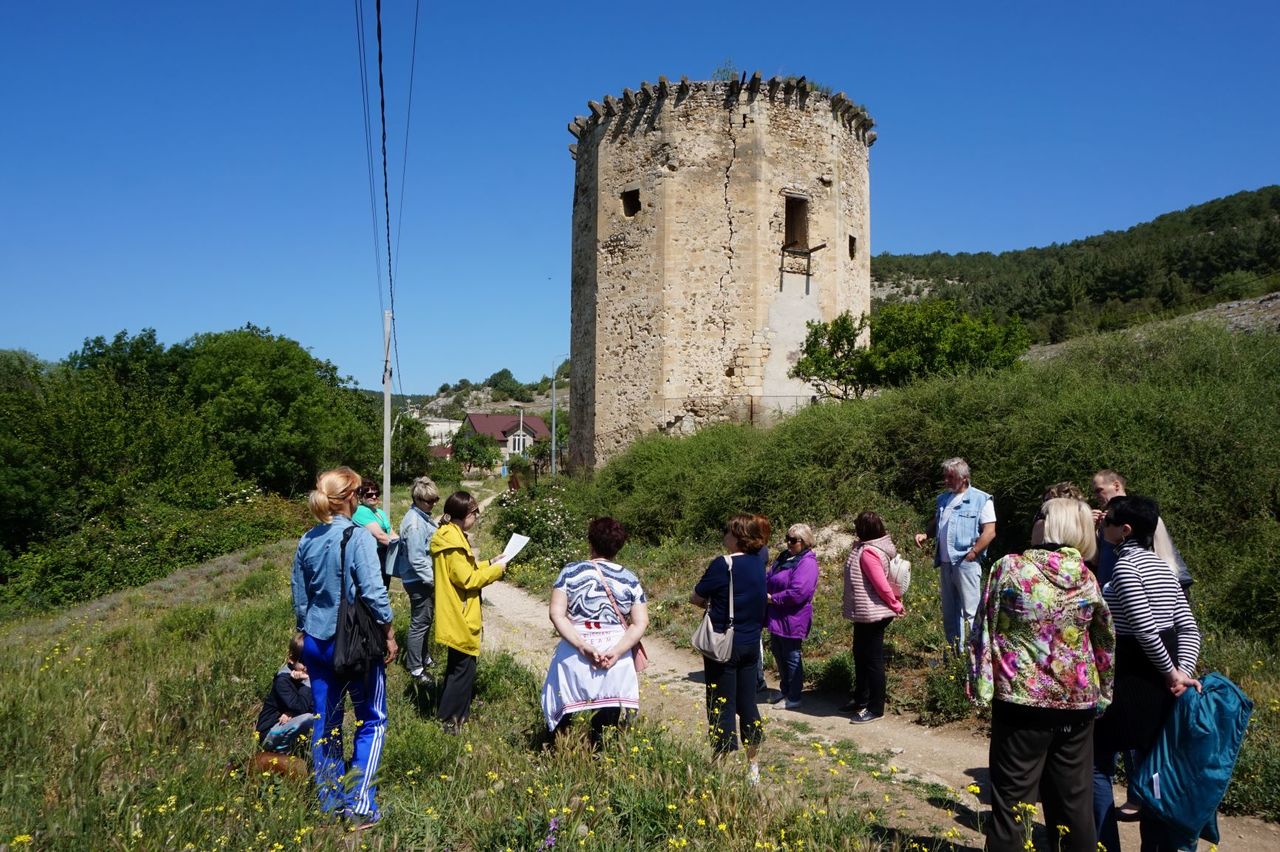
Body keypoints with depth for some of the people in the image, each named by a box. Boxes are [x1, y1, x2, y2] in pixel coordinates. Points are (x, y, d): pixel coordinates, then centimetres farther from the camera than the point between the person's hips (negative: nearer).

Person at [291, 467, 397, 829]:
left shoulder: (307, 541, 3)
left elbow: (299, 598, 11)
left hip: (316, 643, 6)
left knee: (325, 724, 14)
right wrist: (389, 634, -6)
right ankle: (360, 806, 6)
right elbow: (374, 593, -18)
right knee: (371, 722, 9)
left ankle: (329, 804, 24)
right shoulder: (358, 536, -16)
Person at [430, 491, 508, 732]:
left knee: (458, 665, 20)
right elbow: (466, 579, -22)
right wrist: (496, 569, -12)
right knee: (463, 667, -2)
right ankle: (448, 720, 6)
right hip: (460, 617, -11)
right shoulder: (453, 540, -21)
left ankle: (456, 712, 31)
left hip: (456, 615, 11)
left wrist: (488, 564, 10)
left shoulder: (450, 535, 11)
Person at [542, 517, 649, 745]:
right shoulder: (629, 580, 0)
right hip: (615, 663, 1)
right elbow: (640, 624, -6)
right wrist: (615, 653, -11)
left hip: (575, 657, -1)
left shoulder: (570, 572, -4)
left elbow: (556, 614, -12)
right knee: (606, 725, 12)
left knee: (565, 718, 15)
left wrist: (584, 647, -15)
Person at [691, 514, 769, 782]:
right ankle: (752, 765, 30)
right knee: (747, 703, 18)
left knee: (722, 708, 3)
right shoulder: (758, 559, -2)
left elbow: (695, 598, -8)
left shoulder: (722, 565, -19)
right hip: (751, 644, 7)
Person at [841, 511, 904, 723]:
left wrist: (895, 606, -10)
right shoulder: (869, 547, 8)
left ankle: (875, 708, 12)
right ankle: (860, 699, 34)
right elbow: (883, 583, 14)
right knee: (860, 656, 20)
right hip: (865, 613, 11)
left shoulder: (868, 552, -24)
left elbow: (882, 585, -23)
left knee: (872, 659, 1)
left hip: (872, 615, -11)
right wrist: (895, 604, 12)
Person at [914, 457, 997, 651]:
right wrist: (925, 535, 3)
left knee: (970, 611, -6)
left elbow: (990, 532, -9)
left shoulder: (981, 499, -4)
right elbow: (935, 524, 25)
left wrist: (971, 554, -14)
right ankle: (954, 651, 22)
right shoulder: (942, 499, 15)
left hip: (966, 563, -7)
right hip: (945, 563, 7)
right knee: (949, 611, 12)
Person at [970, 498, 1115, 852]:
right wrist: (1102, 693, 20)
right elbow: (1106, 644, 9)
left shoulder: (1009, 568, -10)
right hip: (1076, 702, 4)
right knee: (1074, 798, 16)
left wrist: (981, 686, 0)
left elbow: (985, 631, -7)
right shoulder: (1087, 580, 1)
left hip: (1020, 697, -3)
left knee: (1009, 796, 7)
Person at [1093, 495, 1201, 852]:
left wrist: (1171, 674, -12)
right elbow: (1189, 627, 5)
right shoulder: (1161, 565, 10)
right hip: (1162, 685, 8)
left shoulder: (1125, 566, -15)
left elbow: (1145, 629, -22)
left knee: (1097, 760, 4)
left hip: (1134, 680, -8)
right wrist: (1183, 672, -5)